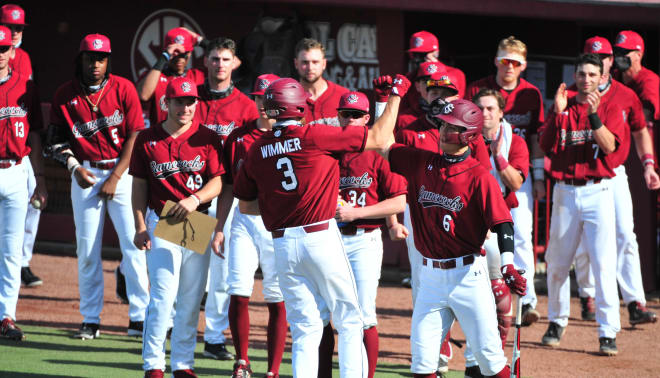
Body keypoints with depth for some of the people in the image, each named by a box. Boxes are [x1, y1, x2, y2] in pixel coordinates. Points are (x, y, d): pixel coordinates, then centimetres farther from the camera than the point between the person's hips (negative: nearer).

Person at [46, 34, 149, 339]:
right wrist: (74, 166, -9)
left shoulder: (123, 88, -4)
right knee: (87, 250, 2)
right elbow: (56, 139, 8)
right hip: (85, 174, 2)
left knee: (133, 243, -7)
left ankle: (139, 317, -3)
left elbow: (135, 136, -4)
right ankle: (90, 321, 9)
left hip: (122, 171, -2)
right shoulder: (65, 95, 1)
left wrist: (116, 177, -9)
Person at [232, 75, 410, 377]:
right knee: (349, 321, 6)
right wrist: (395, 96, 10)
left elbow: (245, 205, 13)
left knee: (305, 328, 7)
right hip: (321, 237, -4)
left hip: (283, 245, 4)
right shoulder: (314, 136, -8)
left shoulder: (257, 150, 5)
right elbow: (378, 138, -2)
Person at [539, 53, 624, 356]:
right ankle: (557, 322, 27)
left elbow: (609, 145, -11)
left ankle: (608, 333, -10)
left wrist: (593, 115, -23)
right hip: (565, 192, 3)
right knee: (557, 262, 8)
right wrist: (558, 113, -12)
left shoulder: (610, 109, 4)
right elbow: (546, 146, -1)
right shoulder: (561, 108, 10)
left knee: (603, 263, -11)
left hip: (597, 192, -3)